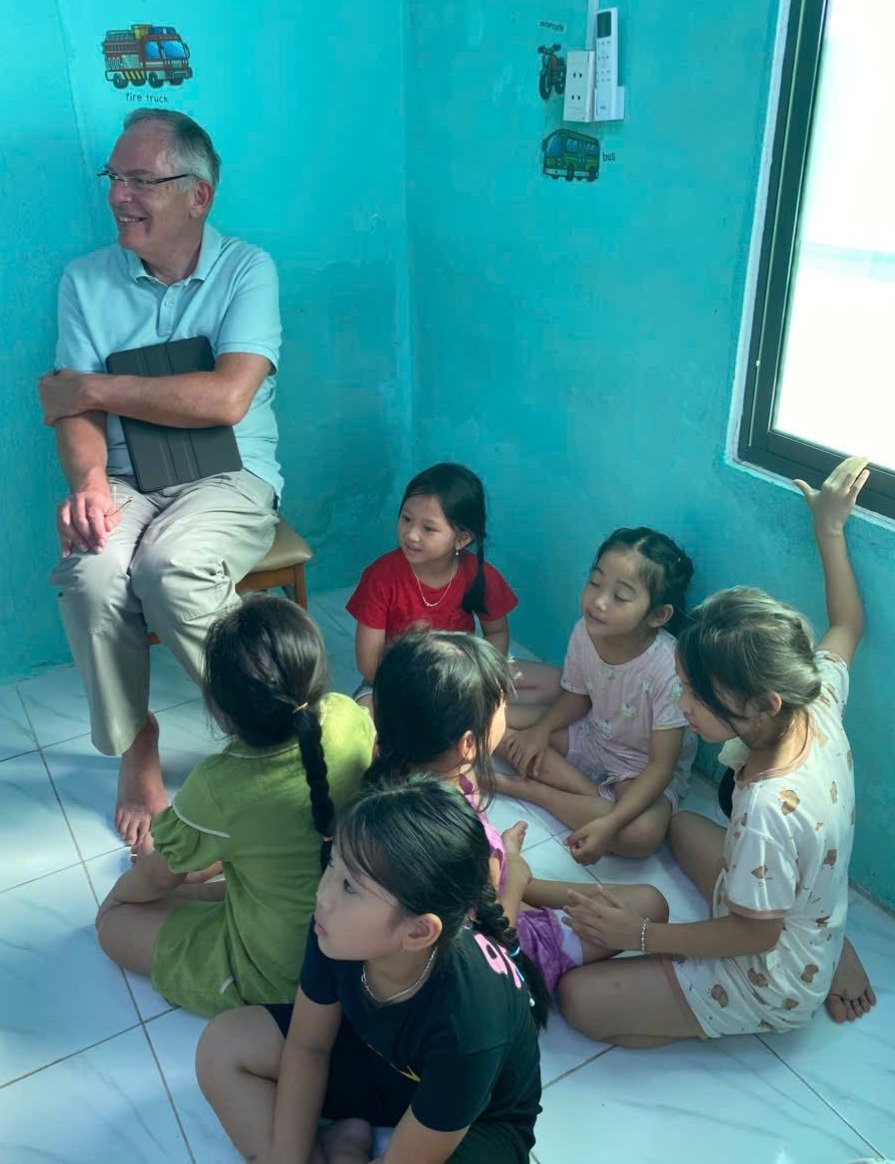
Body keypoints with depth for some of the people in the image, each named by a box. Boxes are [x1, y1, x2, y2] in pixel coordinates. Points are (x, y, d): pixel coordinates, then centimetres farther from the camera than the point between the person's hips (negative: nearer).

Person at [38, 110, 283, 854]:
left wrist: (93, 387, -11)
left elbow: (226, 399, -17)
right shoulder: (87, 280, 7)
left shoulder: (246, 269, -2)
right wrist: (89, 480, -23)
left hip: (228, 481, -2)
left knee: (171, 567, -34)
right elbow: (75, 411, 0)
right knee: (92, 574, -30)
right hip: (125, 484, 3)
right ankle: (133, 744, -3)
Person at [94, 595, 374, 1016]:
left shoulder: (216, 789, -33)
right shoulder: (349, 716, -21)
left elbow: (159, 878, -12)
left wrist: (119, 892, 14)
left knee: (114, 919, 10)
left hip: (275, 977, -5)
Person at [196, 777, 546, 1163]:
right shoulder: (338, 932, -26)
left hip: (478, 1121, -5)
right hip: (382, 1058, 6)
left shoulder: (467, 1027, -39)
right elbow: (307, 1046, -9)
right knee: (222, 1046, -5)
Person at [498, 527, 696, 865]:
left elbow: (661, 765, -27)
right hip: (590, 735, 5)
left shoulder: (668, 670, -32)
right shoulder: (585, 632, -18)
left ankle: (532, 789, -14)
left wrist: (609, 823, -36)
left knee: (642, 833, -36)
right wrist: (541, 728, -17)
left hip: (641, 769, -5)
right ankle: (595, 795, -11)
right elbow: (577, 696, 2)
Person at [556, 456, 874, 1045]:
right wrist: (830, 530, 7)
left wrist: (641, 935, -17)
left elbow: (754, 934, -25)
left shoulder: (769, 808, -40)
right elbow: (847, 626, 3)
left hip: (772, 985, -8)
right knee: (684, 825, 31)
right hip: (814, 922, 8)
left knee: (579, 998, -11)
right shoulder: (819, 705, -18)